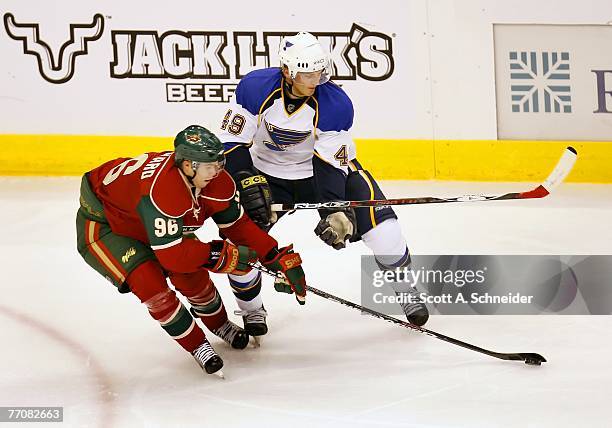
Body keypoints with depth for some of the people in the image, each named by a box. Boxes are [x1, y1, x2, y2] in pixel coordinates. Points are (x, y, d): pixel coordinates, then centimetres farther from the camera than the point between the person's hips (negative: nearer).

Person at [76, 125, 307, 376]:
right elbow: (171, 255, -38)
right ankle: (197, 346, -3)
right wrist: (221, 254, -31)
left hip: (142, 221, 7)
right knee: (148, 281, -22)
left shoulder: (216, 180, -18)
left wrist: (280, 258, -13)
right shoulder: (161, 189, -42)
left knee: (191, 275, -1)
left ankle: (221, 326, 29)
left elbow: (238, 224, -6)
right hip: (101, 221, -7)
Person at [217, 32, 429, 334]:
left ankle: (406, 290, 4)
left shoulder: (336, 105, -26)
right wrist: (250, 184, -33)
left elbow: (331, 163, -24)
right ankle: (251, 309, 16)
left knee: (376, 216, -18)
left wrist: (334, 211, -36)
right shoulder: (255, 88, -26)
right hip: (266, 171, 0)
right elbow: (232, 142, -20)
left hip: (328, 163, 0)